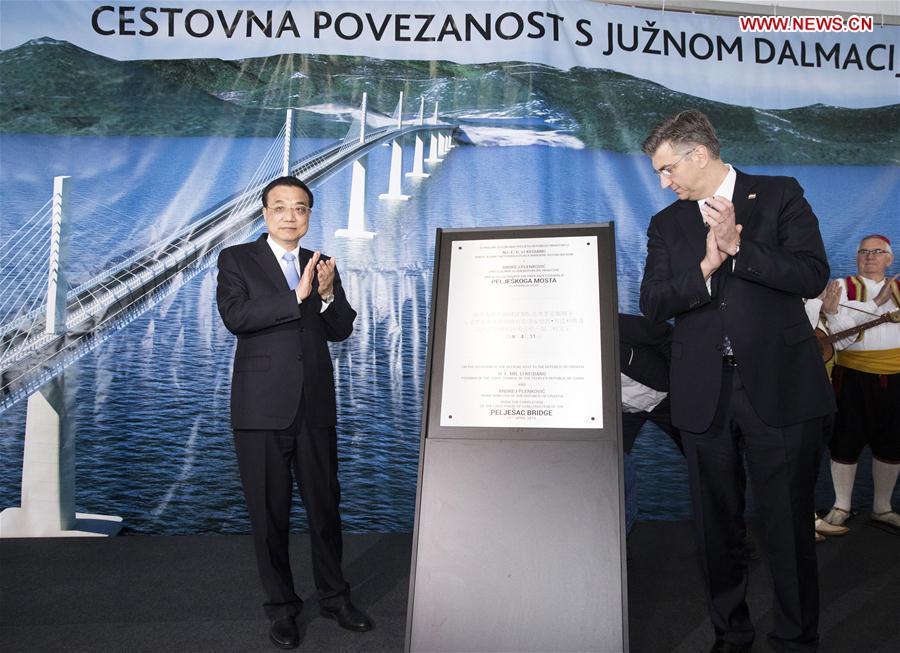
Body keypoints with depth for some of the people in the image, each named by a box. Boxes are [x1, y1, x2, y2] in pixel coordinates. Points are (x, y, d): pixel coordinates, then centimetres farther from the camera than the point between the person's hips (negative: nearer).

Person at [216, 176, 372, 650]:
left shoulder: (321, 265, 10)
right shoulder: (236, 259, 0)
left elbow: (341, 331, 4)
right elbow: (234, 316, -16)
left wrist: (328, 295, -15)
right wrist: (296, 296, -23)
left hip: (315, 407, 3)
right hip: (261, 408, -3)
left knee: (325, 506, 11)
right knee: (269, 513, 8)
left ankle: (333, 596, 30)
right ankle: (281, 606, 26)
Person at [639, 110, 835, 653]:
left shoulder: (781, 196, 4)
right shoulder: (667, 224, 11)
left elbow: (813, 275, -7)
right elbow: (653, 303, -1)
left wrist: (738, 247, -14)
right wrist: (706, 267, -16)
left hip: (779, 388, -3)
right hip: (704, 395, 3)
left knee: (790, 523, 4)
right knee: (719, 526, 12)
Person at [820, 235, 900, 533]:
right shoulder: (843, 286, 1)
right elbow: (836, 326, -14)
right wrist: (876, 303, -17)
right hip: (853, 377, -3)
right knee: (847, 441, 3)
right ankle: (841, 506, 20)